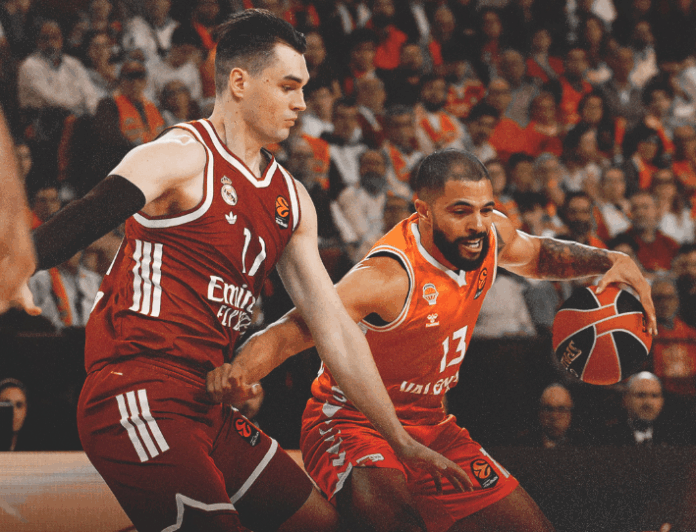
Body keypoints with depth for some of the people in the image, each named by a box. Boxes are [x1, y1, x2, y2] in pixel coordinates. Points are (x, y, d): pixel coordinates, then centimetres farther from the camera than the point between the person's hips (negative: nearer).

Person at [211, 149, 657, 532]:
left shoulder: (492, 234, -6)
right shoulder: (388, 276, -30)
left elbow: (540, 256, 18)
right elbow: (291, 331, -37)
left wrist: (609, 261, 0)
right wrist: (238, 371, -57)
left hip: (431, 426, 8)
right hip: (352, 425, -8)